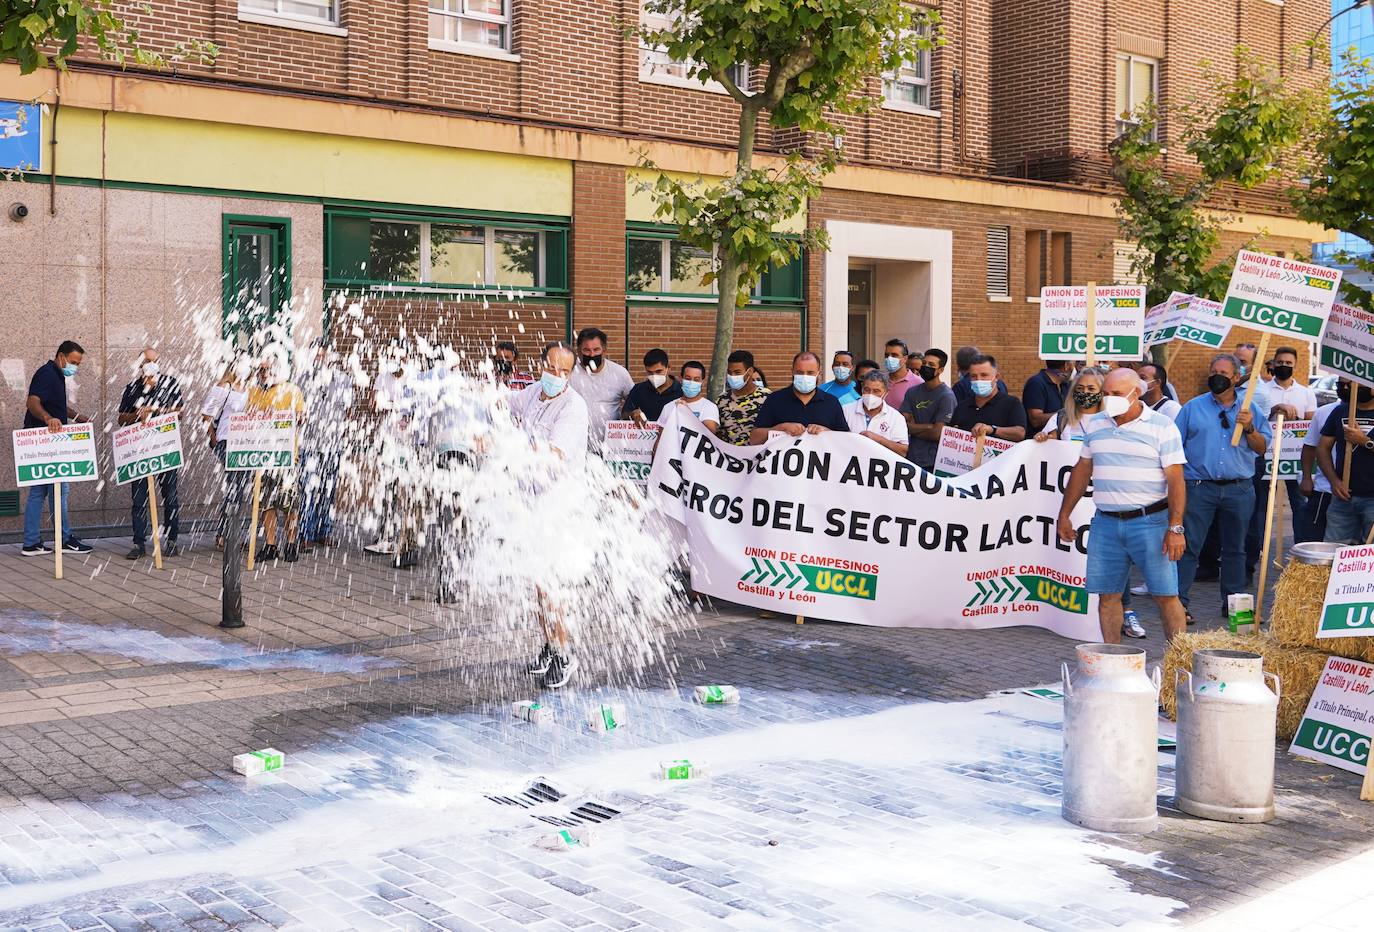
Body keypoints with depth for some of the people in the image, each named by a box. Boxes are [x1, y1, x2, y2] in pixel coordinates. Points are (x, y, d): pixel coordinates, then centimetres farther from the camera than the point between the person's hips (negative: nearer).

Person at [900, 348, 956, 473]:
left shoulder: (946, 396, -9)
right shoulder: (912, 392, 10)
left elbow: (937, 434, -14)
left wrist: (913, 429, 0)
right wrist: (927, 427, -11)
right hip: (911, 458, 5)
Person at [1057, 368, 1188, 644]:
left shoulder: (1162, 427, -4)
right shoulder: (1095, 425, 11)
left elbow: (1176, 480, -7)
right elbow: (1082, 470, 19)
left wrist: (1175, 528, -14)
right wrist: (1065, 514, 17)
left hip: (1150, 522, -4)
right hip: (1106, 523, 4)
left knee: (1166, 596, -2)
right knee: (1107, 596, 5)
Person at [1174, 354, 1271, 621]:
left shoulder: (1251, 410, 9)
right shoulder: (1193, 408, 6)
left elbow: (1262, 449, 5)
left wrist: (1249, 428, -12)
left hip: (1239, 489, 2)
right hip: (1199, 487, -2)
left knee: (1234, 548, 11)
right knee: (1188, 546, -5)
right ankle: (1178, 601, -2)